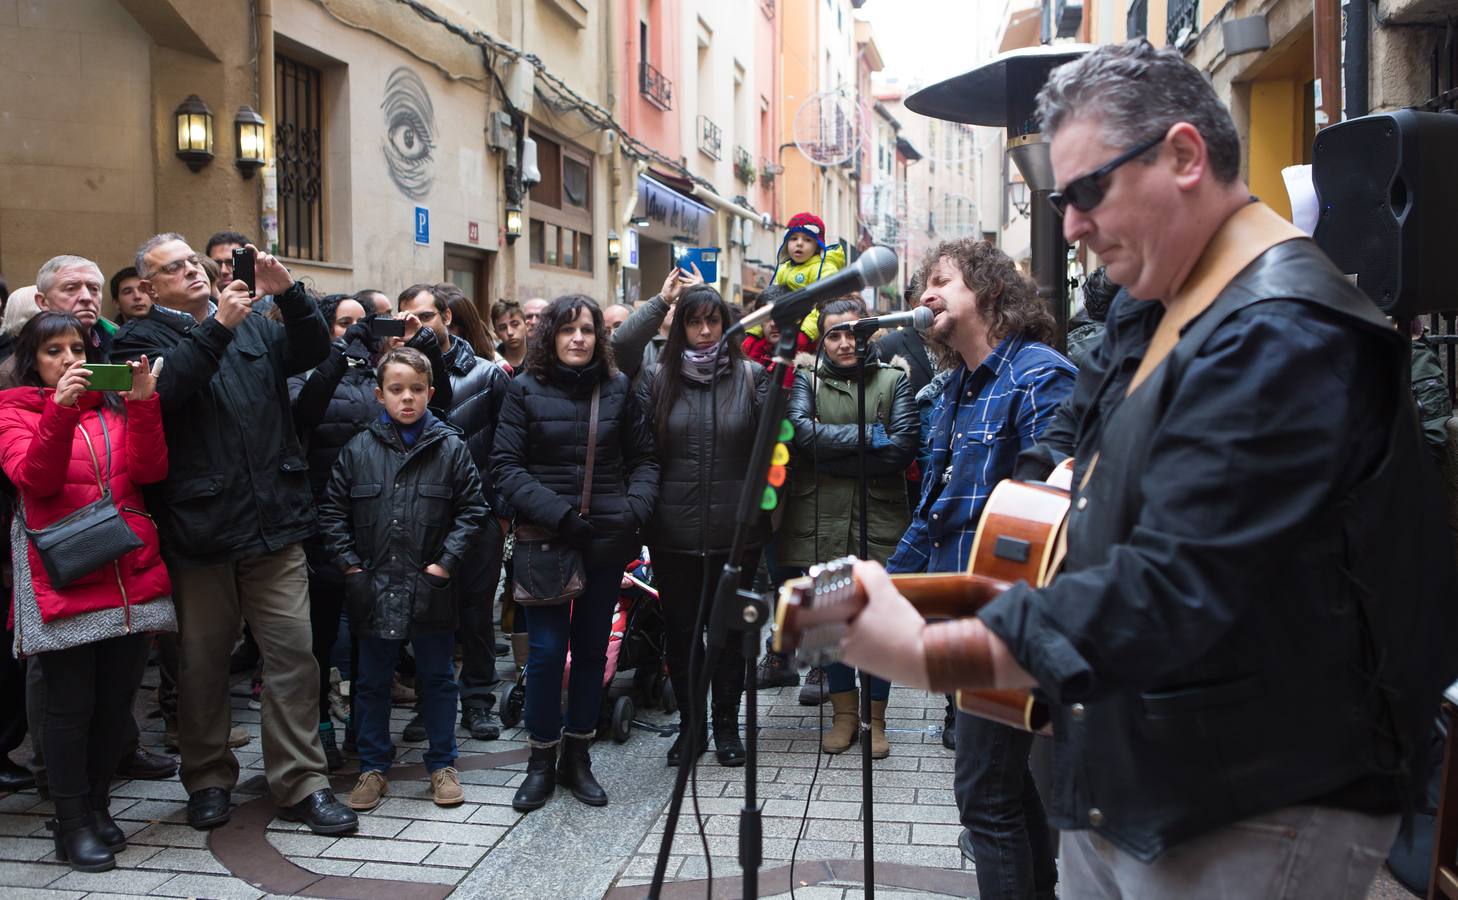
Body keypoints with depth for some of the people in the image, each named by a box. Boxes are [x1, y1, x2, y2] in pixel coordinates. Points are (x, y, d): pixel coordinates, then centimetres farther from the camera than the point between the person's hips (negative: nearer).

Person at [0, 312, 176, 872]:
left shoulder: (112, 405, 15)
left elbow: (150, 470, -1)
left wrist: (142, 403, -13)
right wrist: (60, 410, -24)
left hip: (130, 572, 4)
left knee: (116, 700, 9)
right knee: (71, 705, 0)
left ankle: (97, 808, 25)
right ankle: (73, 826, 14)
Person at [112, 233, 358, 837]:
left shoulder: (255, 327, 17)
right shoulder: (141, 337, 4)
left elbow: (312, 351, 3)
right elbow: (161, 388, -16)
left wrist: (288, 293, -11)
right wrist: (217, 326, -20)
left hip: (275, 522, 3)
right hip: (199, 530, -2)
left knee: (293, 654, 2)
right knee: (203, 661, 10)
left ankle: (301, 783, 12)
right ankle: (209, 779, 27)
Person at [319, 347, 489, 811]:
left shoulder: (450, 447, -3)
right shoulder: (359, 448, 0)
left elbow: (472, 509, -1)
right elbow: (332, 511, 5)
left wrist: (445, 563, -7)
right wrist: (350, 565, -2)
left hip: (431, 587, -1)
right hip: (374, 588, 1)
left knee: (437, 677, 11)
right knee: (372, 681, 13)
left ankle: (441, 764, 25)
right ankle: (373, 767, 27)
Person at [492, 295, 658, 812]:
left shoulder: (617, 389, 5)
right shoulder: (526, 390, 0)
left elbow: (644, 459, 8)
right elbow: (505, 466, -5)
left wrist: (634, 509, -9)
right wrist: (557, 513, -15)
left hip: (607, 539, 2)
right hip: (545, 539, -2)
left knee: (592, 648, 10)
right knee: (547, 650, -2)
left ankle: (577, 757, 24)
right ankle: (541, 761, 15)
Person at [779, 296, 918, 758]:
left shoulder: (894, 381, 5)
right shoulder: (806, 381, 8)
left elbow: (903, 446, -10)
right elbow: (801, 431, -13)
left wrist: (830, 456, -12)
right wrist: (867, 437, -14)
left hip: (879, 524, -1)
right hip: (820, 524, 1)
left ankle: (874, 717, 22)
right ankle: (844, 714, 27)